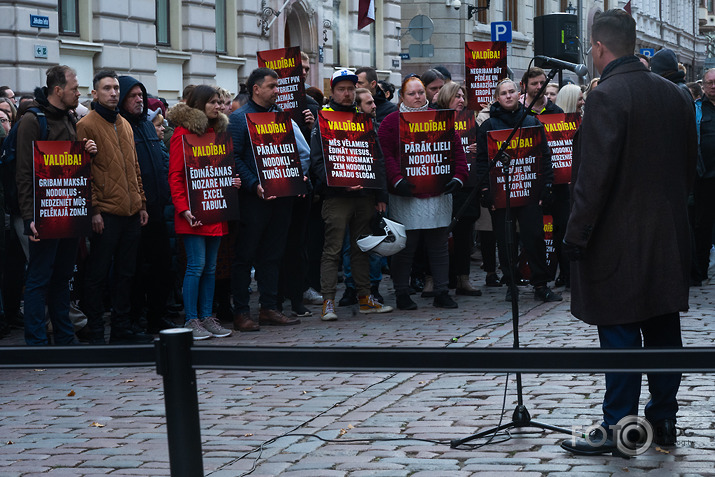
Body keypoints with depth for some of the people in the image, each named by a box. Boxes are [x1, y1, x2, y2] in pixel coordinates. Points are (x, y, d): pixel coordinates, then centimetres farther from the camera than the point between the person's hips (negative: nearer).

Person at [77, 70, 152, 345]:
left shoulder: (125, 125, 17)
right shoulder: (87, 126, -5)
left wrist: (141, 202, 14)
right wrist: (93, 209, -15)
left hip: (131, 212, 7)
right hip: (105, 214, -7)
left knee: (125, 273, 11)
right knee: (98, 274, -1)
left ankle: (122, 329, 19)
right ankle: (96, 332, 5)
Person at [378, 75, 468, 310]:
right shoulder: (391, 122, 1)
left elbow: (457, 149, 9)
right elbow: (385, 155, -7)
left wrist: (459, 176, -4)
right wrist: (397, 180, -19)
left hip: (438, 193, 3)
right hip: (406, 194, -3)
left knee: (439, 245, 8)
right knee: (405, 246, 0)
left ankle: (442, 292, 15)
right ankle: (402, 294, 9)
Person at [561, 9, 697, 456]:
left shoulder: (608, 96, -15)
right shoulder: (676, 95, 8)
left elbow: (595, 174, -19)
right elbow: (690, 163, 15)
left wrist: (577, 234, -13)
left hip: (619, 240, -7)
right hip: (669, 236, 7)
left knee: (620, 335, -3)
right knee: (663, 331, 12)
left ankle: (617, 427, 1)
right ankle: (664, 419, 18)